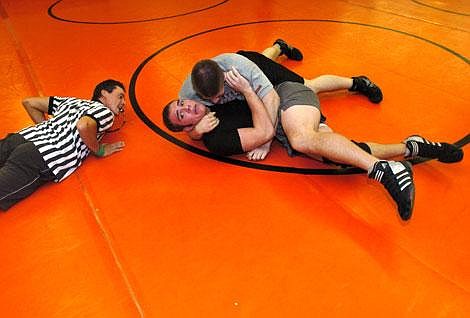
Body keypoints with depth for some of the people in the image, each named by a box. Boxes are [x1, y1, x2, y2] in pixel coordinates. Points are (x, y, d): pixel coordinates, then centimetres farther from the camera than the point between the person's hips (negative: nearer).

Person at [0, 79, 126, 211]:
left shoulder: (72, 101, 28)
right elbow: (83, 126, -18)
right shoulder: (106, 113, 5)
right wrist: (100, 150, 0)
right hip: (41, 161, -8)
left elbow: (28, 102, 30)